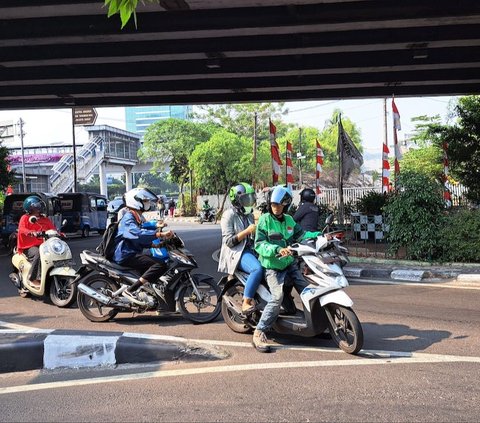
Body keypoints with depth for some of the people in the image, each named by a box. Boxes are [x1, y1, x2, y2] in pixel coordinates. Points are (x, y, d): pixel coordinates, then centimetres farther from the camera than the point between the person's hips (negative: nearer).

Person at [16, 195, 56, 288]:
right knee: (38, 254, -36)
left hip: (42, 245, 4)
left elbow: (53, 229, 11)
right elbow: (21, 229, -14)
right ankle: (33, 279, -29)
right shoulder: (25, 218, 4)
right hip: (29, 246, -4)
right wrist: (32, 232, -34)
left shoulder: (45, 219, 18)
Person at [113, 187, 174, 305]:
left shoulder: (136, 218, 20)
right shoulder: (128, 218, -12)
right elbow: (138, 233, -33)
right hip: (126, 255, -11)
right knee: (160, 265, -24)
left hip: (133, 253, 11)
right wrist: (160, 234, -41)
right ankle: (130, 291, -26)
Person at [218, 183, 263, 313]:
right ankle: (246, 303, -27)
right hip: (236, 253, -8)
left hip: (250, 249, 8)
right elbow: (228, 241, -15)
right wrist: (247, 231, -20)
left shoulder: (249, 215, 17)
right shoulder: (229, 215, -7)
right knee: (258, 269, -33)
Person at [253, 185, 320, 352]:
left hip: (290, 263, 7)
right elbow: (259, 244, -17)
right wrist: (277, 250, -31)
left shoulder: (289, 220, 9)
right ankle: (259, 333, -17)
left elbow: (301, 234, 17)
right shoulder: (265, 220, -9)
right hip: (272, 266, -7)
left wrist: (319, 235, 4)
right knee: (277, 297, -24)